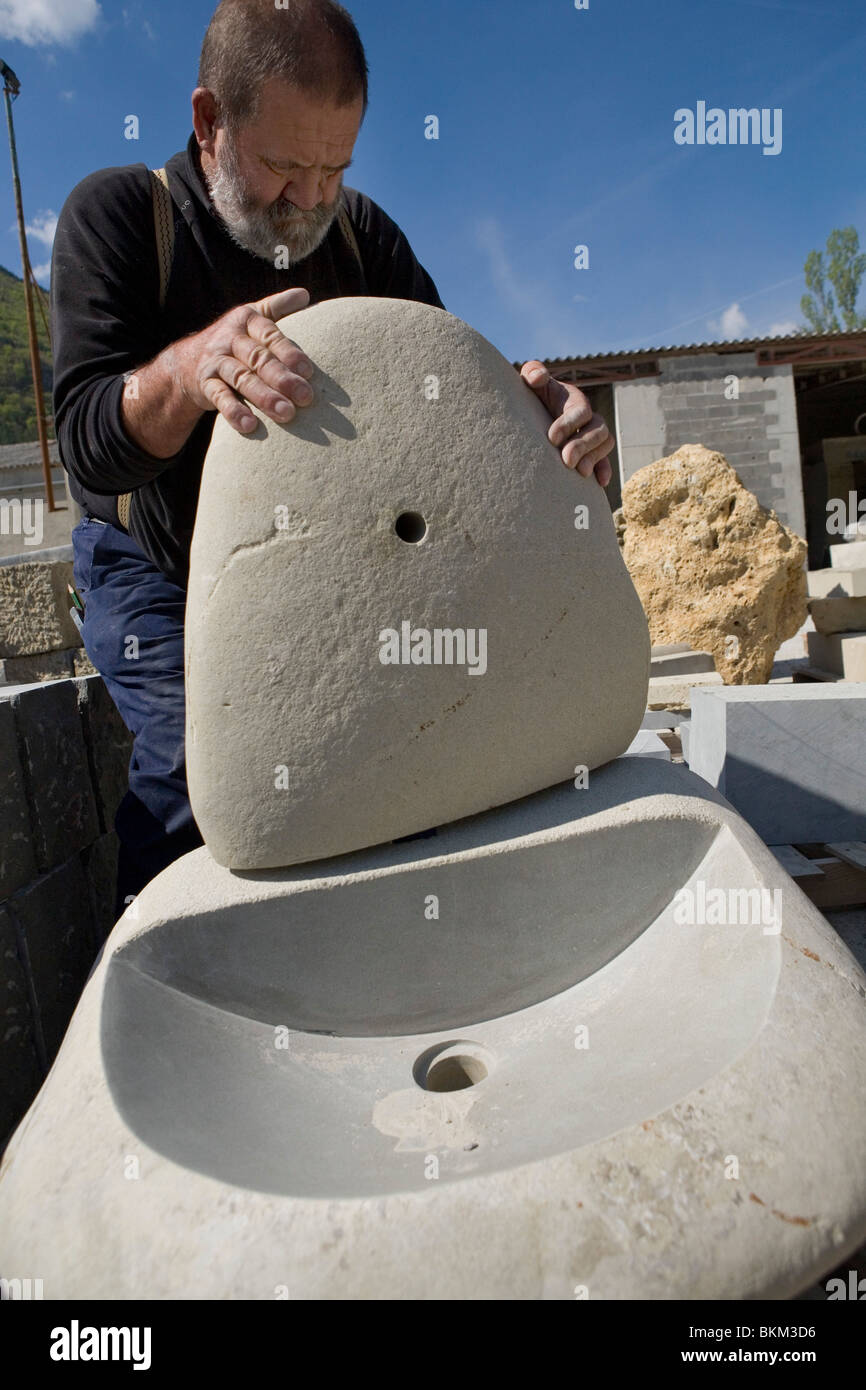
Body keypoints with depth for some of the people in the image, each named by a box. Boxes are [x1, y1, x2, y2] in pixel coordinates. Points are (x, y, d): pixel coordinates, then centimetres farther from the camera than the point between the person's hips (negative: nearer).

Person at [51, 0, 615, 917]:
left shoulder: (360, 233, -3)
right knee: (193, 764, -21)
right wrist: (190, 367, -49)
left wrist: (534, 402, -35)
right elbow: (87, 444, -27)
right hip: (154, 569, -3)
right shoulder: (115, 214, -16)